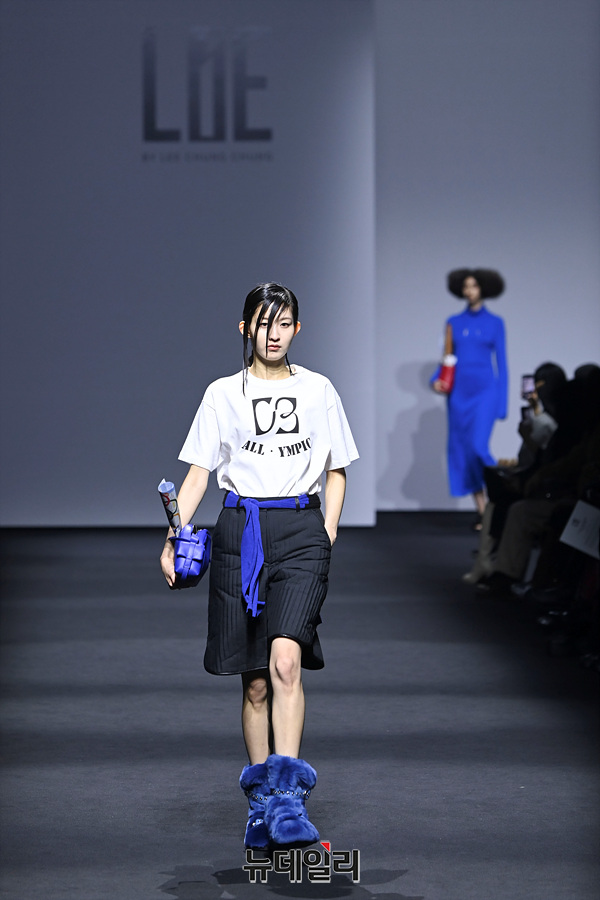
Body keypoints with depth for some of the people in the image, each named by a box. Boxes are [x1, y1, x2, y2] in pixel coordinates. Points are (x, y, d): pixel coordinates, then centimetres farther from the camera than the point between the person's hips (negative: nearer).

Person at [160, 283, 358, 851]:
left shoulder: (318, 391, 10)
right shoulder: (223, 394, 9)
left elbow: (335, 472, 17)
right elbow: (198, 474, 6)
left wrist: (327, 535, 4)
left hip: (300, 530, -1)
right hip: (240, 531, 1)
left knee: (285, 660, -21)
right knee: (255, 680, 4)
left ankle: (287, 796, -25)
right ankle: (260, 804, 14)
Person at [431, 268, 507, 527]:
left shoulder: (495, 323, 4)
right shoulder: (454, 323, 10)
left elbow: (501, 363, 3)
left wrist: (502, 402, -2)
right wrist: (437, 380, -10)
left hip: (485, 391, -3)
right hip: (459, 392, 3)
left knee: (478, 446, -18)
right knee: (462, 449, 1)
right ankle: (481, 511, 7)